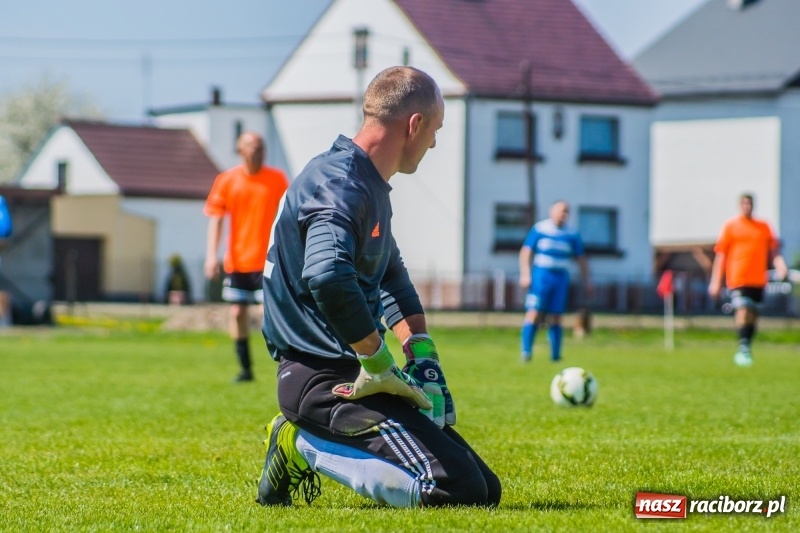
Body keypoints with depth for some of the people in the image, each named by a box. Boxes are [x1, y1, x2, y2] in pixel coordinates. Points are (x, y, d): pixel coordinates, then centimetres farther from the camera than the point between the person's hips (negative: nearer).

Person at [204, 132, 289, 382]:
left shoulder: (277, 179, 0)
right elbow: (215, 219, 0)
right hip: (237, 261, 2)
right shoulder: (227, 180, 1)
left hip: (267, 260, -2)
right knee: (237, 312, 4)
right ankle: (245, 368, 15)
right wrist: (211, 255, -9)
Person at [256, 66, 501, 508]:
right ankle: (306, 449, -8)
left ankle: (307, 444, 10)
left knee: (485, 489, 9)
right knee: (456, 489, -23)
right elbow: (327, 276, -35)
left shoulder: (369, 186, 17)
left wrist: (422, 358, 9)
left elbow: (393, 281, 26)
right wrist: (379, 364, -24)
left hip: (347, 369, 10)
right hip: (324, 380, -10)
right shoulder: (339, 182, -17)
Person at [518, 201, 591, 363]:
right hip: (541, 275, -3)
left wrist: (586, 281, 13)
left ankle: (555, 355, 6)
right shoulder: (539, 229, 2)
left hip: (561, 278, 3)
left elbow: (581, 259, 16)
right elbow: (526, 252, 1)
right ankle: (526, 352, -11)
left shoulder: (572, 235, 9)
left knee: (555, 318, 2)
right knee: (534, 313, -11)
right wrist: (525, 274, -8)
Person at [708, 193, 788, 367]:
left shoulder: (764, 227, 11)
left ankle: (746, 350, 20)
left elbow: (773, 250, 11)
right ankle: (743, 348, -21)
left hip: (757, 280, 4)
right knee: (743, 310, -19)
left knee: (753, 314, 7)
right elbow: (721, 254, 3)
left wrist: (780, 265, -10)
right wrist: (716, 282, -1)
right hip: (737, 279, -4)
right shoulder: (731, 226, 3)